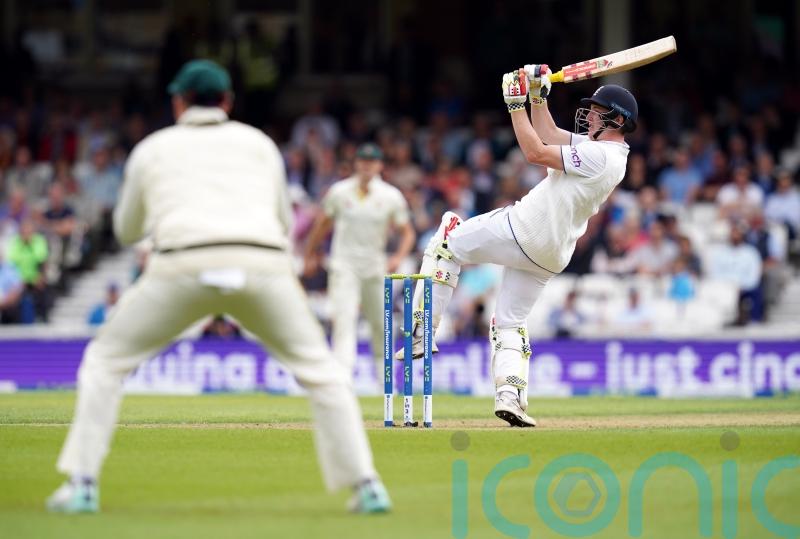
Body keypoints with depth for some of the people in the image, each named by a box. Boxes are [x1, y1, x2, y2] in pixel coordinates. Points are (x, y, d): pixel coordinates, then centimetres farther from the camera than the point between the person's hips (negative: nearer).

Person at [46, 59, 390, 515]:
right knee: (320, 370, 17)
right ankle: (366, 487, 5)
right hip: (263, 267, 1)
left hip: (183, 267, -1)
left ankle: (82, 484, 6)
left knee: (105, 360, 17)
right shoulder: (259, 143, 26)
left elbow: (127, 231, 36)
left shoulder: (153, 147, 24)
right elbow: (283, 224, 33)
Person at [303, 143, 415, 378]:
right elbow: (322, 224, 12)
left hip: (376, 268, 2)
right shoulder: (339, 192, -1)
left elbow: (407, 232, 4)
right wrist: (309, 256, 16)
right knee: (344, 317, -18)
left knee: (381, 324, 10)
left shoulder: (391, 196, -2)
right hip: (344, 266, -2)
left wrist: (398, 257, -13)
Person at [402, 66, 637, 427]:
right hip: (551, 257, 9)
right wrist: (538, 96, 14)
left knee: (449, 240, 8)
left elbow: (536, 152, -19)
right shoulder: (602, 148, 13)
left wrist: (516, 105, -13)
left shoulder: (599, 155, -17)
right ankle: (511, 395, -6)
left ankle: (423, 331, 0)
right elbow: (549, 137, 23)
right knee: (511, 322, 15)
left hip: (524, 231, -9)